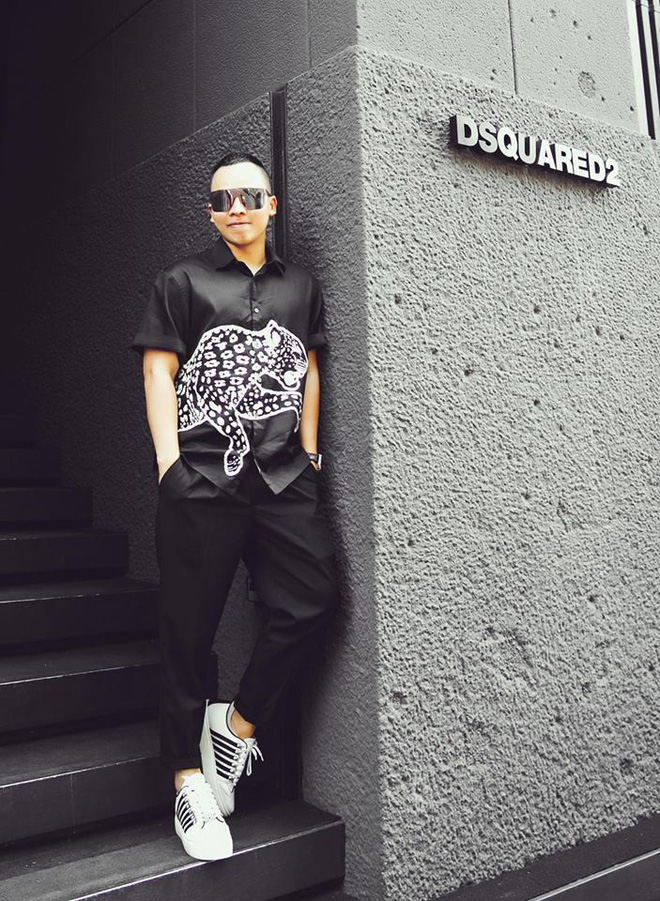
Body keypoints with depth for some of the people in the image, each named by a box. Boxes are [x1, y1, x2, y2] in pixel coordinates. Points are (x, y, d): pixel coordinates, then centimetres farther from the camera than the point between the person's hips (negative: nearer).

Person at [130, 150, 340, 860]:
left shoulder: (300, 285, 19)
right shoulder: (182, 282, 8)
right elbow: (158, 372, 2)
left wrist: (310, 449, 11)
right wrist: (169, 462, -8)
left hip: (282, 475, 4)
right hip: (202, 477, -3)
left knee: (312, 600, -8)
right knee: (189, 628, 1)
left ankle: (237, 726, 13)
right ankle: (188, 781, 14)